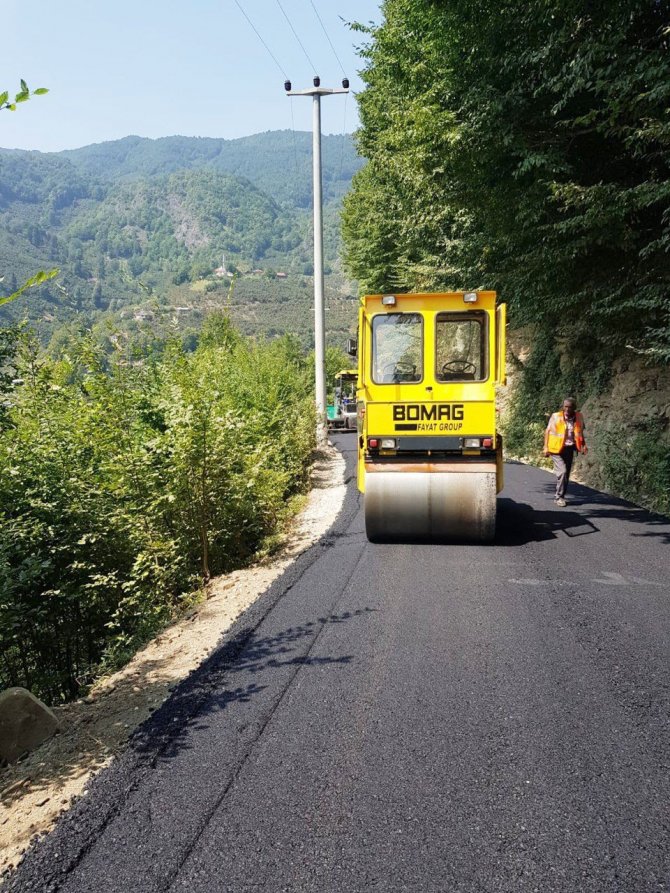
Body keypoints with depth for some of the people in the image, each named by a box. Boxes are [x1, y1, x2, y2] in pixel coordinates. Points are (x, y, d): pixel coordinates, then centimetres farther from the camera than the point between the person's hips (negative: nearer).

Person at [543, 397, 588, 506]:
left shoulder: (579, 417, 2)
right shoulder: (556, 416, -9)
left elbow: (580, 432, 17)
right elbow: (548, 431, -1)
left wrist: (583, 445, 5)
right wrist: (546, 447, -6)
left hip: (570, 448, 4)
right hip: (557, 448, -4)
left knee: (566, 474, 7)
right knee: (562, 471, -16)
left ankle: (560, 496, 20)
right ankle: (559, 497, -6)